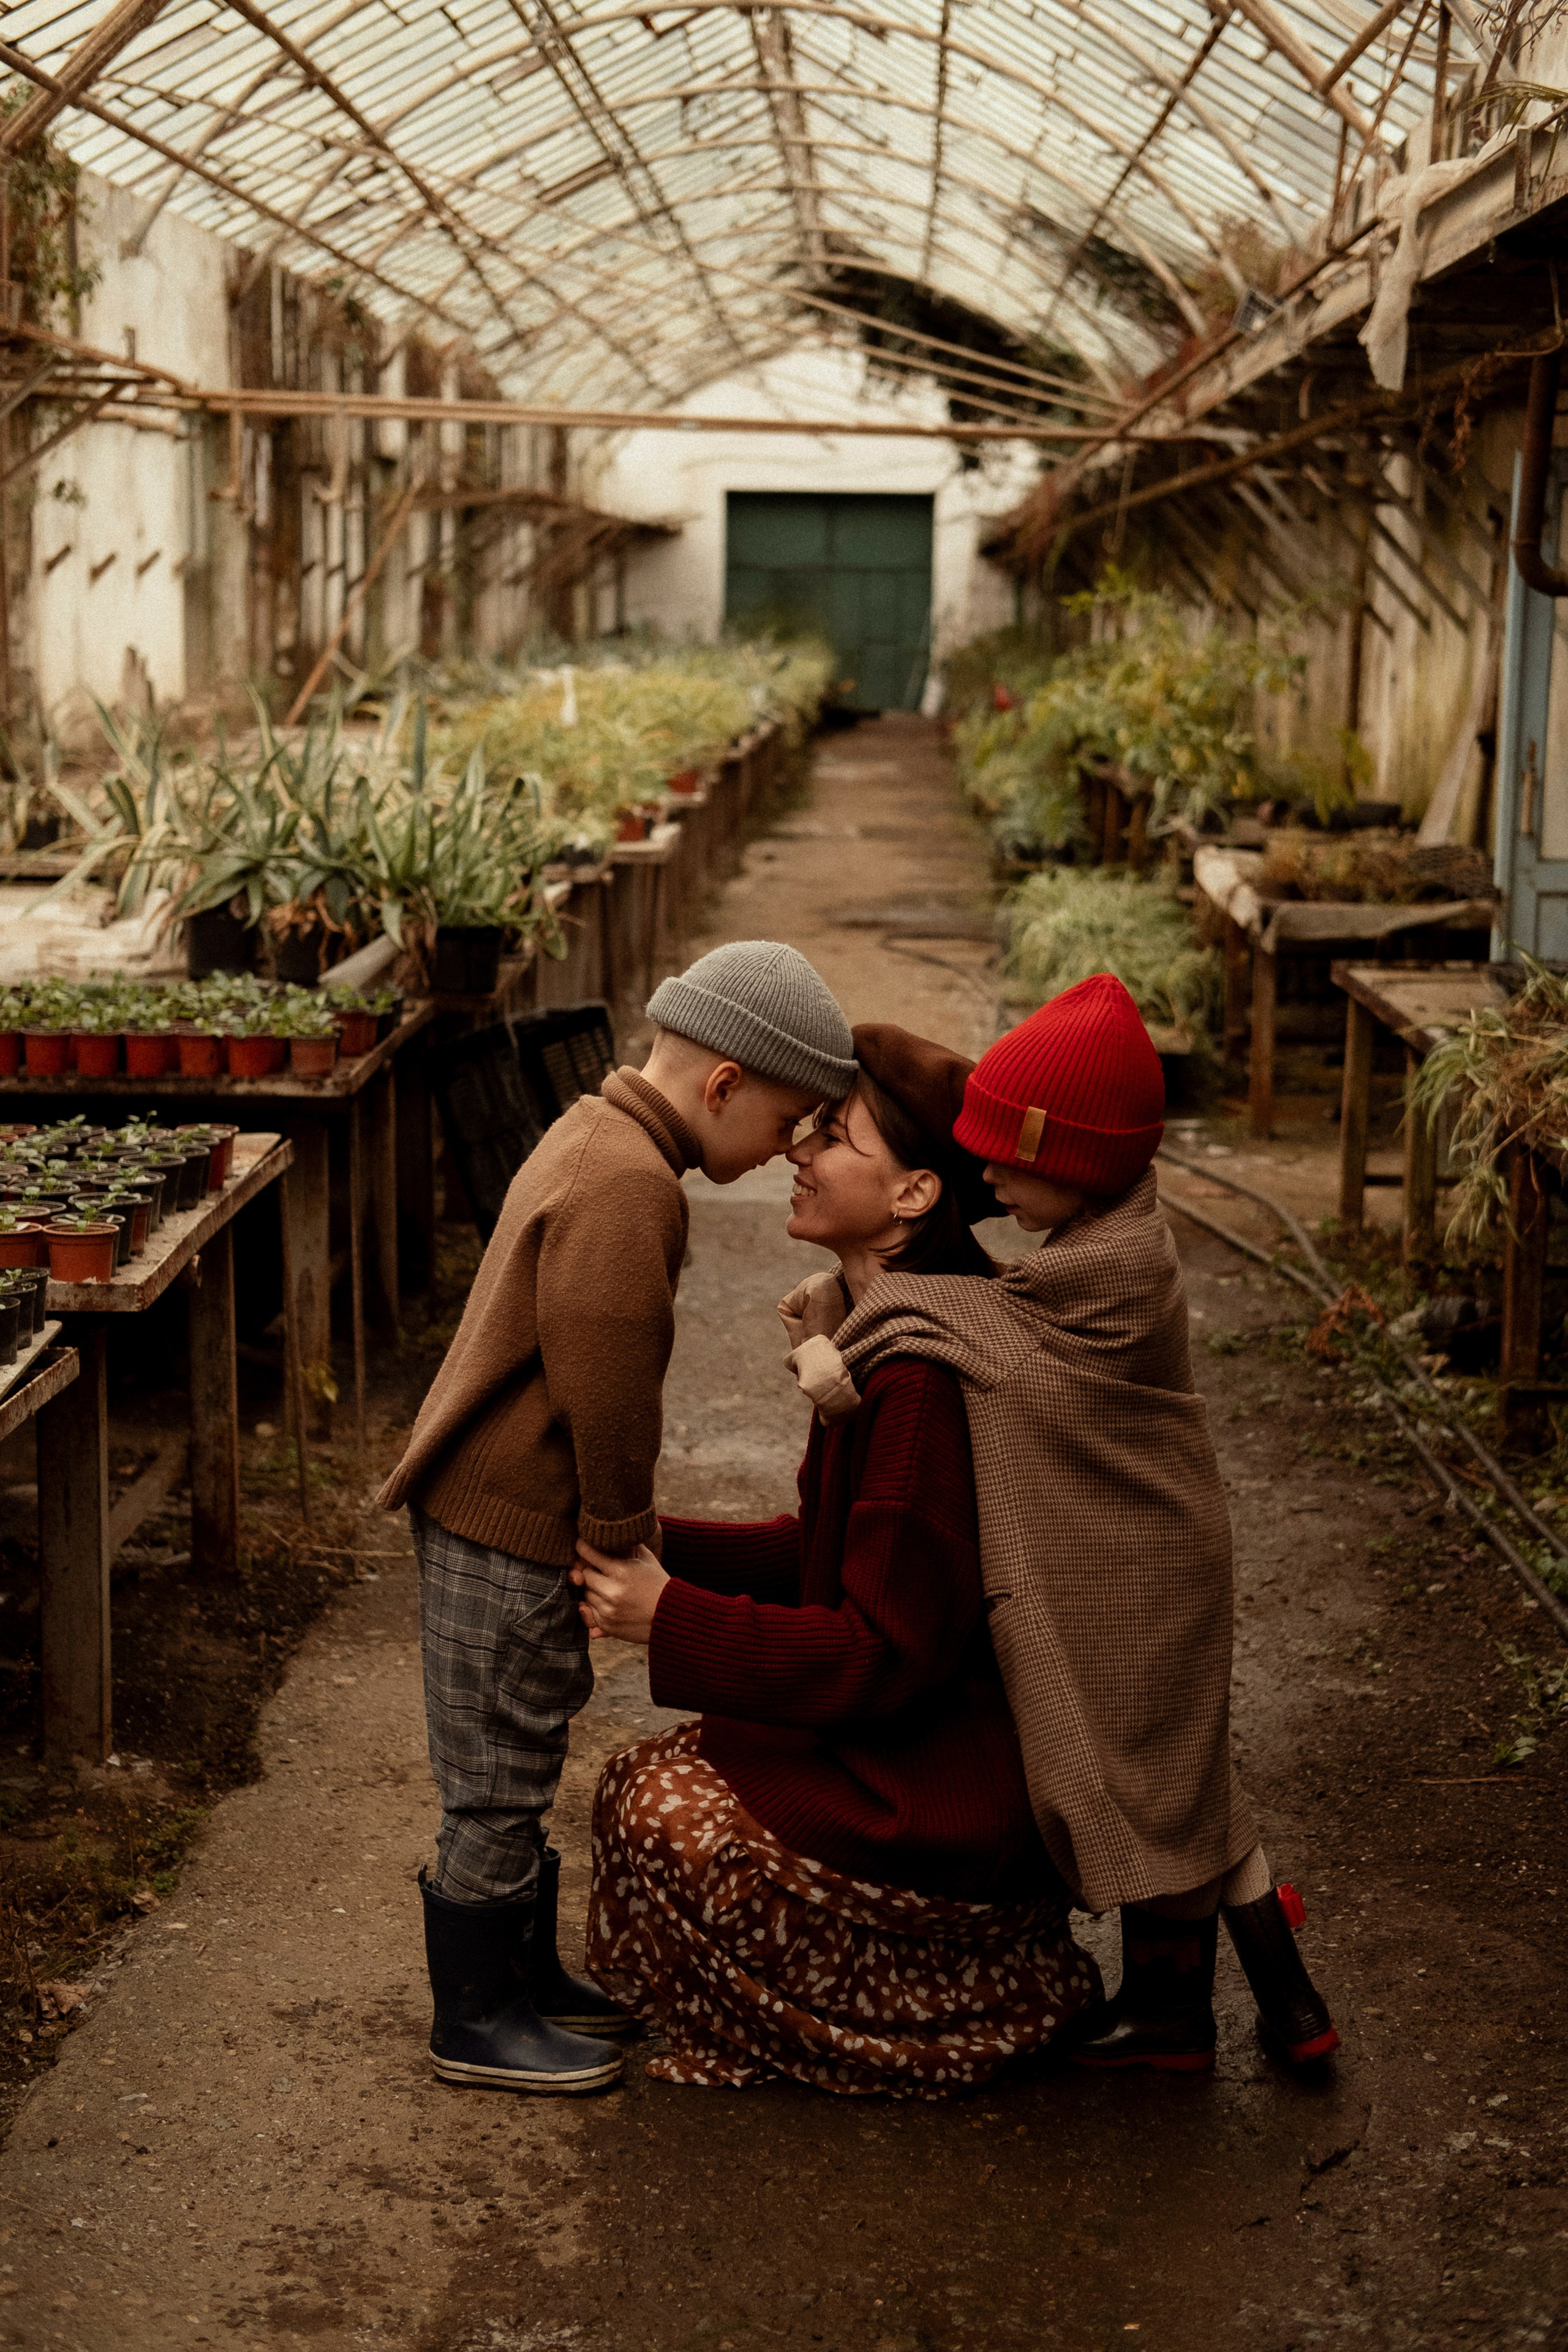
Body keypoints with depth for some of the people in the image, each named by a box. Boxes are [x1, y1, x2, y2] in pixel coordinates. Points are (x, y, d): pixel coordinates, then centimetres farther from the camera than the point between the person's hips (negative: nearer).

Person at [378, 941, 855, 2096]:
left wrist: (618, 1539, 21)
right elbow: (608, 1396, -23)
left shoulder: (600, 1138, 12)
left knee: (524, 1771, 20)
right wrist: (627, 1546, -12)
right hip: (507, 1531, -10)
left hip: (494, 1507, 11)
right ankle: (477, 2020, 15)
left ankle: (528, 1972, 33)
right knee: (498, 1784, 3)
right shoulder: (628, 1188, -23)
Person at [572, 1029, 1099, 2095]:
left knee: (656, 1809, -3)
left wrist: (673, 1621, -19)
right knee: (671, 1771, 16)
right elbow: (830, 1551, 13)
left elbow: (886, 1651, -25)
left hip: (949, 1801, -10)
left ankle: (983, 2001, 7)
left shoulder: (923, 1377, -27)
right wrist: (663, 1549, 4)